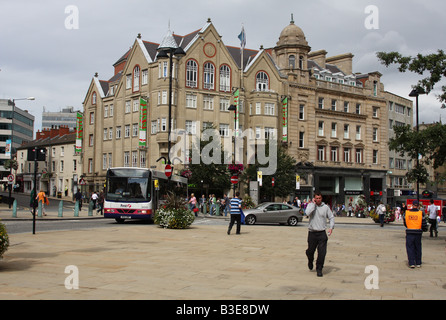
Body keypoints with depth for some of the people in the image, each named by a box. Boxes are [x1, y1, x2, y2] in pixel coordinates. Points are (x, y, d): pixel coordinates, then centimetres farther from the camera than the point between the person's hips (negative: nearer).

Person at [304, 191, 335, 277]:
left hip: (322, 233, 0)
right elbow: (307, 213, -21)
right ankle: (310, 261, 43)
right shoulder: (310, 205, -1)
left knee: (322, 252, -7)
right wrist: (313, 204, -13)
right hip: (312, 232, 0)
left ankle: (319, 269, 6)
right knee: (310, 251, 11)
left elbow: (331, 217, 11)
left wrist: (331, 227, -4)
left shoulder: (326, 207, 4)